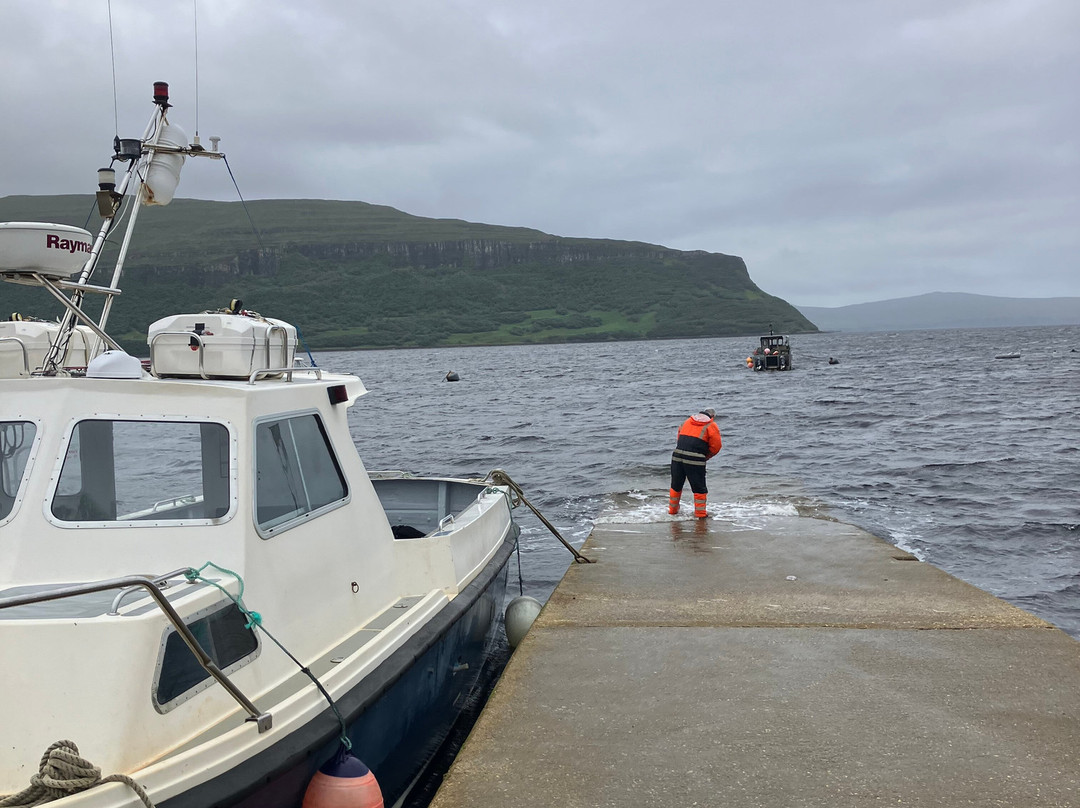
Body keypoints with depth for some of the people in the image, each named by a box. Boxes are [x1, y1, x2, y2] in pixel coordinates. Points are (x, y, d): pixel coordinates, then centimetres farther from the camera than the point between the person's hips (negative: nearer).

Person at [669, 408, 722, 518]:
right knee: (699, 488, 6)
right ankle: (700, 514, 10)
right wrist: (706, 457, 15)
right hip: (695, 460, -5)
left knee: (676, 485, 18)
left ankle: (672, 510, 29)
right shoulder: (711, 426, 6)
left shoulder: (687, 421, 22)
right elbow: (716, 446, 1)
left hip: (677, 456, 5)